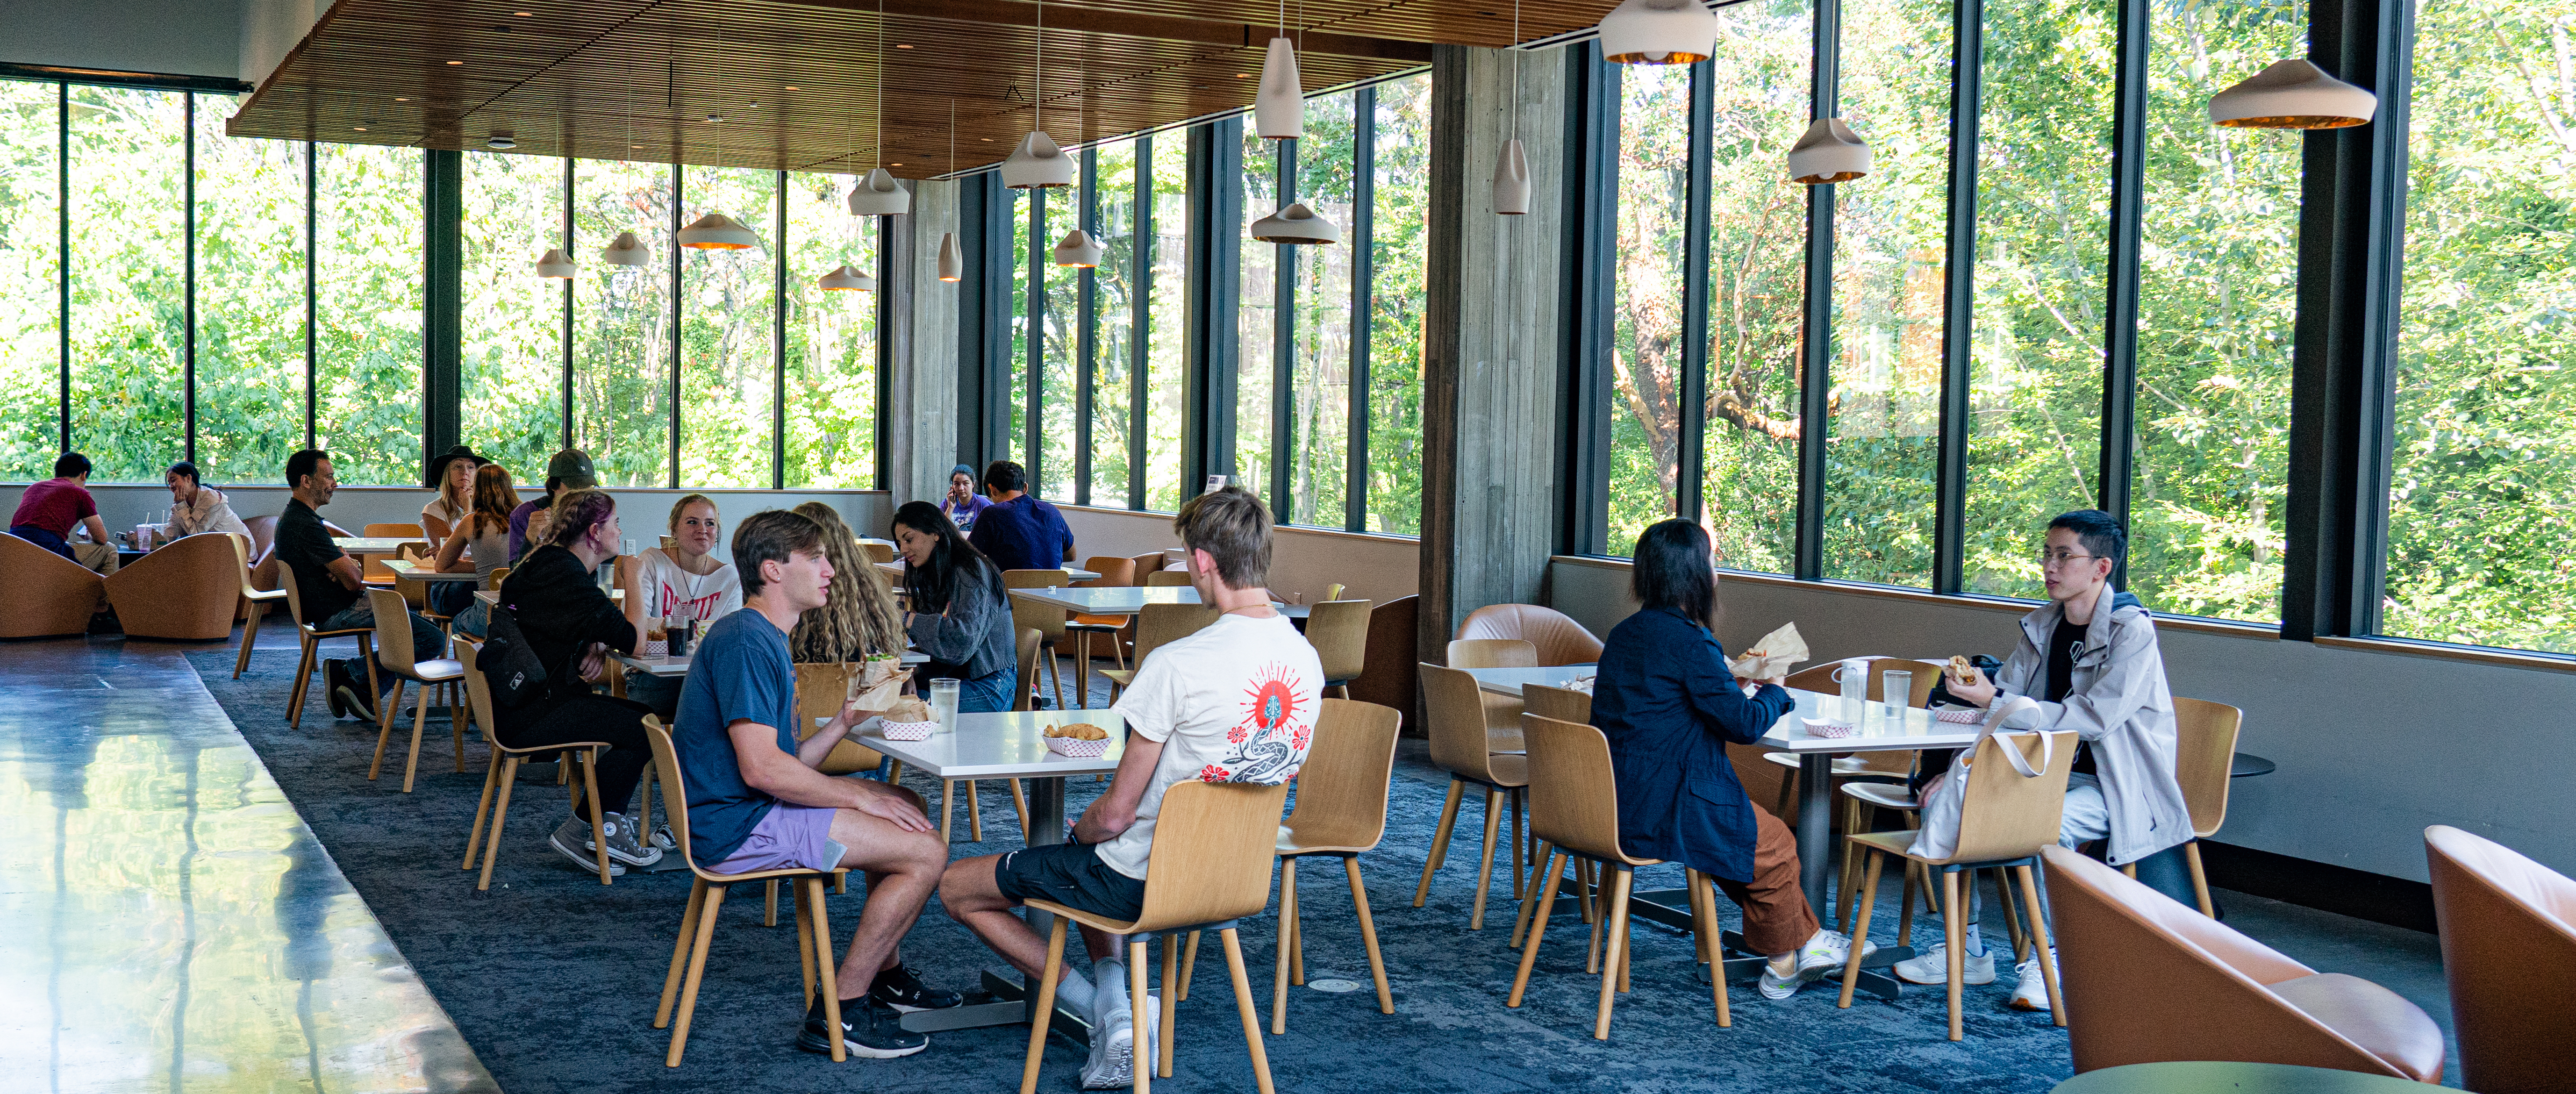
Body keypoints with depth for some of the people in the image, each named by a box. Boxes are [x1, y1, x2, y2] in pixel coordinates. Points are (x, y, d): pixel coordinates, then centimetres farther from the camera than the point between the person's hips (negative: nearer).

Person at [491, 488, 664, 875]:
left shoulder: (551, 563, 14)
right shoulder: (568, 578, -20)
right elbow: (635, 642, -22)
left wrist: (597, 646, 1)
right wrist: (633, 585, -4)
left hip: (518, 701, 11)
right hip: (526, 716, -11)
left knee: (644, 715, 9)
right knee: (644, 730, -13)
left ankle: (607, 829, 11)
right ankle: (577, 832, 0)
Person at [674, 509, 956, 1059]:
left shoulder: (765, 640, 17)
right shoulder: (745, 642, -17)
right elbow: (762, 768, -25)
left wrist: (843, 723, 2)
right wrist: (863, 798, -17)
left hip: (754, 809, 11)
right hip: (737, 827, -11)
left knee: (909, 806, 22)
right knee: (926, 850, -14)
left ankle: (884, 974, 28)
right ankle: (839, 1011, -7)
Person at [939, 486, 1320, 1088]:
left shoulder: (1176, 665, -26)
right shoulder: (1306, 658, -4)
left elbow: (1116, 815, -20)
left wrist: (1076, 833, 4)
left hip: (1142, 879, -7)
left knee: (957, 887, 11)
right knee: (1081, 866, 36)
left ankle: (1109, 1009, 8)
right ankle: (1123, 1002, 14)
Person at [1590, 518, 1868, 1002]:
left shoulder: (1624, 634, 9)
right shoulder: (1688, 642, -19)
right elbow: (1746, 725, -17)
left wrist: (1737, 687, 13)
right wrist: (1774, 691, 4)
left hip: (1618, 805, 9)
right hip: (1667, 811, -9)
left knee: (1749, 832, 26)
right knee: (1775, 845, 14)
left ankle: (1806, 940, 34)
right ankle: (1784, 964, 32)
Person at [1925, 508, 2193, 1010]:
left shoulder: (2132, 633, -17)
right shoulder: (2043, 625, 6)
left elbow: (2090, 719, -25)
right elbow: (2003, 695, 7)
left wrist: (1995, 701, -30)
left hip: (2113, 785, -7)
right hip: (2051, 770, 7)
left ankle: (2045, 962, -18)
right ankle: (1966, 950, -3)